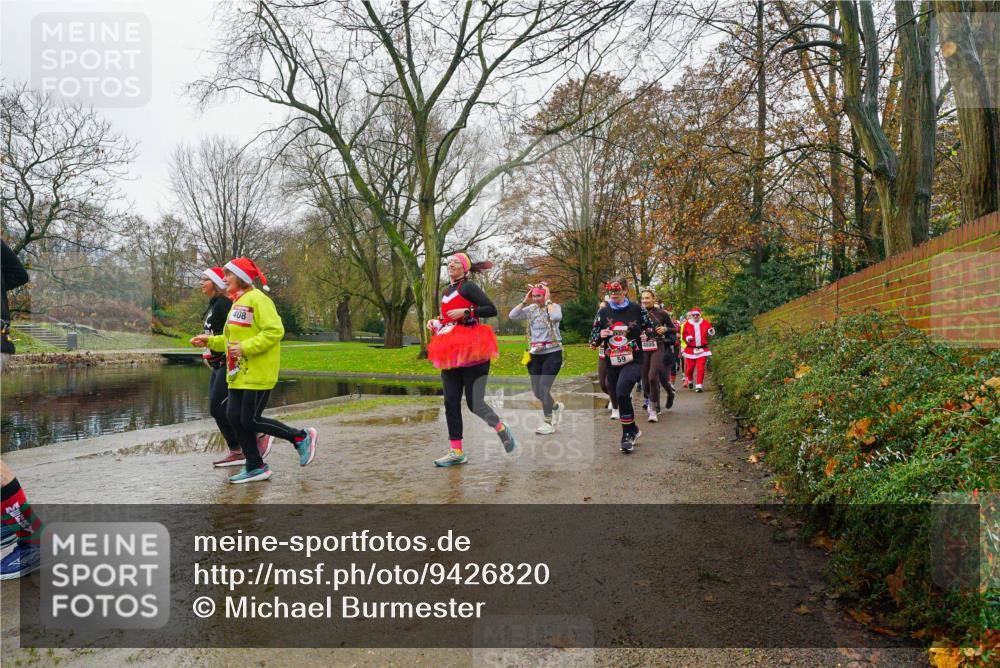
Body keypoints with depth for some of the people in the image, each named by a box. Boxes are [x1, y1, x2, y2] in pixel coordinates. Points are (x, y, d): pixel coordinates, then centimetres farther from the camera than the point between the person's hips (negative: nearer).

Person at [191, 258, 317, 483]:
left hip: (257, 373, -9)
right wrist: (210, 341, 13)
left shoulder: (257, 299, -12)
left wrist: (245, 347, -23)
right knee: (234, 417, 6)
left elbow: (275, 331, -22)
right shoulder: (238, 302, 18)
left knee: (250, 421, -7)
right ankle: (255, 467, 16)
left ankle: (302, 437, 8)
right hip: (239, 373, 9)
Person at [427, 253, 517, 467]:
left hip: (472, 351, -8)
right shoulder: (445, 291, 17)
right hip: (451, 353, 8)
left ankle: (502, 430, 20)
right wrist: (435, 322, 11)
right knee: (451, 403, 2)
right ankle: (456, 452, 8)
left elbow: (492, 309, -14)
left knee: (474, 403, -7)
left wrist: (466, 311, -19)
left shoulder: (468, 287, -6)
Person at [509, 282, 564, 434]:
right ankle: (556, 406, 38)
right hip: (535, 354, 6)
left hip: (552, 353, -6)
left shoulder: (554, 306, -7)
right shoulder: (530, 309, 6)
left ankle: (548, 424, 0)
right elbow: (512, 315, -5)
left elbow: (556, 317, -31)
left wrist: (548, 300, -20)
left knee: (544, 388, -11)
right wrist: (525, 301, -6)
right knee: (536, 390, 10)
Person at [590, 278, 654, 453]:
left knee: (622, 391, -27)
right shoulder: (603, 312, 4)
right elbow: (593, 339, 7)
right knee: (620, 398, 13)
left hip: (633, 361, -4)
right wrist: (600, 335, -13)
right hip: (612, 363, 4)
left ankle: (627, 434, -12)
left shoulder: (637, 309, -2)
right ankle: (633, 431, 37)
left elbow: (651, 329, 11)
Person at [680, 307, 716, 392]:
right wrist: (687, 338, -12)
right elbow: (683, 334, 8)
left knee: (701, 368, -8)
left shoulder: (705, 323, 3)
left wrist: (711, 332, -13)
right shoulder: (687, 324, 3)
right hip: (690, 349, 1)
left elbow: (710, 332, 10)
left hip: (702, 349, 0)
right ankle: (690, 381, 36)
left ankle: (699, 385, -3)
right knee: (690, 367, 7)